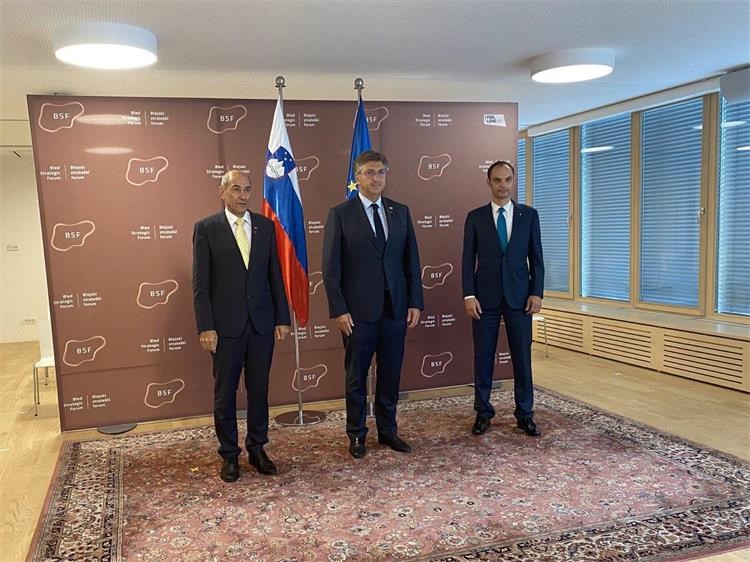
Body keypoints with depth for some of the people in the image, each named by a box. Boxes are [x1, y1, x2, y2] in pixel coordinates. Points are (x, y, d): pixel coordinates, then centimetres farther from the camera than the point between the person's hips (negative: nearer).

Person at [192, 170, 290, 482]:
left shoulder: (265, 226, 6)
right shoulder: (206, 228, -3)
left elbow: (275, 275, 7)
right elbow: (200, 282, -5)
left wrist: (282, 318, 4)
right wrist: (205, 327, -10)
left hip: (262, 322, 3)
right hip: (225, 325, -3)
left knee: (259, 389, 11)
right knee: (225, 392, 8)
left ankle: (257, 448, 27)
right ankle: (229, 454, 23)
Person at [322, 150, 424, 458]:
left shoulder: (400, 211, 8)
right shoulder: (340, 214, -4)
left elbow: (411, 259, 8)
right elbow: (331, 267, -6)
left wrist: (415, 302, 3)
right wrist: (339, 309, -11)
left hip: (396, 307, 4)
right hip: (358, 309, -3)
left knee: (391, 374, 12)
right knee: (356, 376, 9)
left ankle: (388, 430, 28)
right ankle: (357, 434, 24)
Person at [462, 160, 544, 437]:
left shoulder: (529, 214, 5)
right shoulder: (475, 217, 3)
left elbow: (536, 257, 5)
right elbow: (468, 260, 0)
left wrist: (537, 292, -3)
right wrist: (469, 295, -8)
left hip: (519, 296, 1)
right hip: (485, 297, 0)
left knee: (522, 357, 6)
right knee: (483, 358, 6)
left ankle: (525, 414, 19)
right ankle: (483, 412, 20)